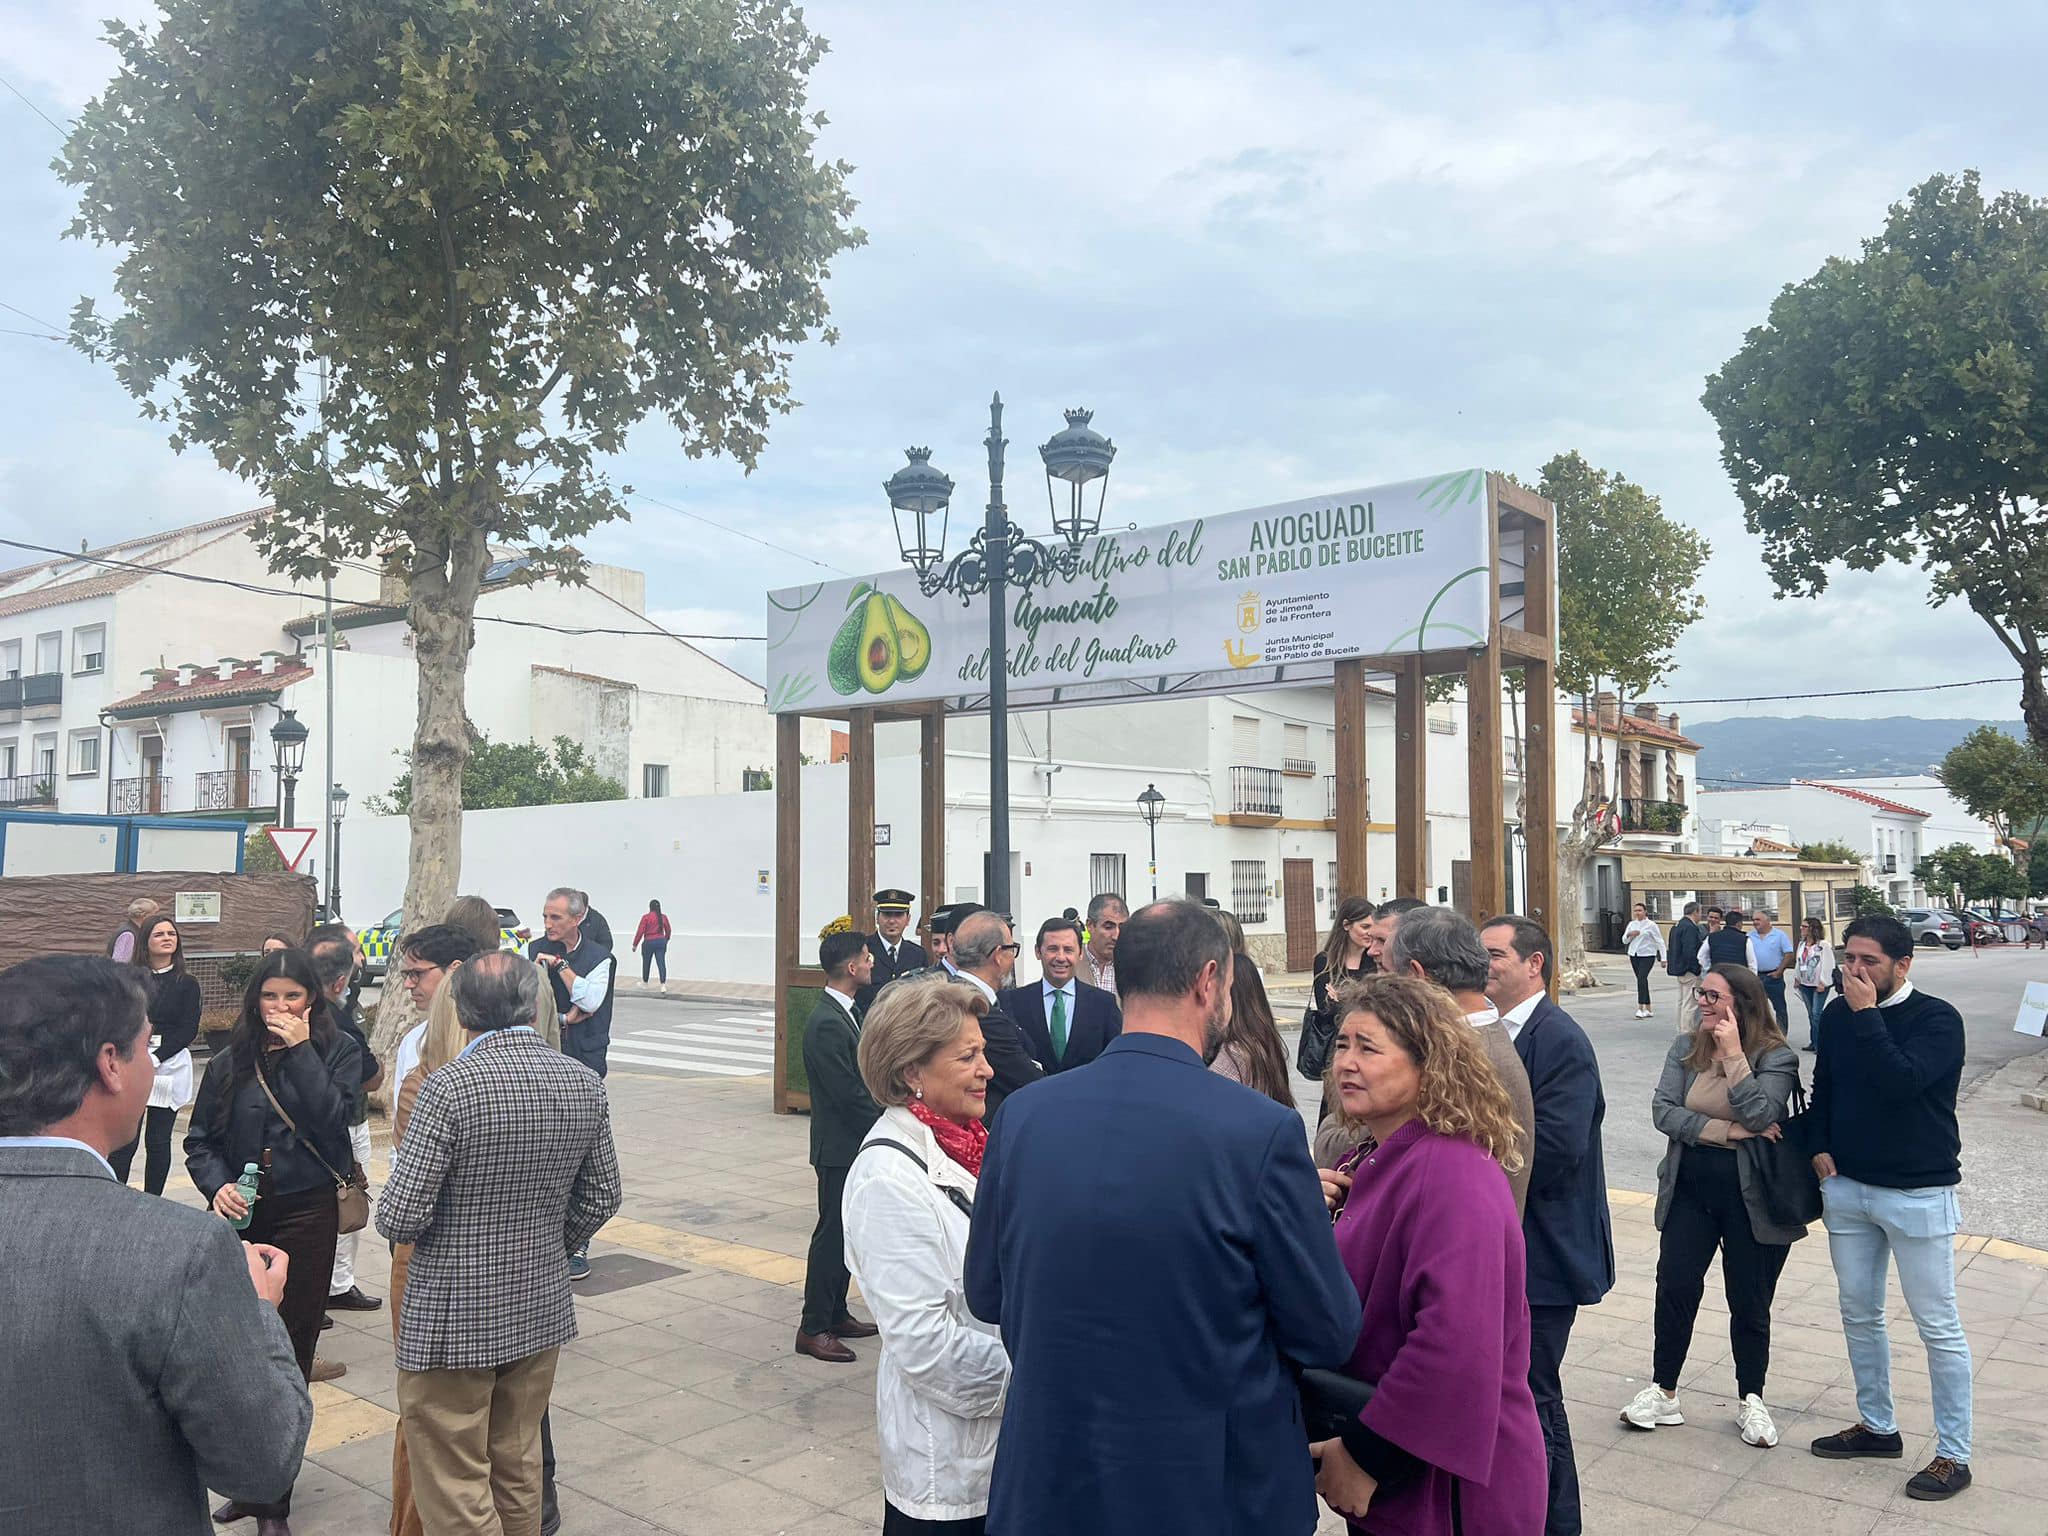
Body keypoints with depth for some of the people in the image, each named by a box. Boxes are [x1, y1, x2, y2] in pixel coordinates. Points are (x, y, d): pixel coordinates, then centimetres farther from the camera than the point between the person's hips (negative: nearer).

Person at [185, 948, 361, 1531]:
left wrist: (301, 1051, -17)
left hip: (306, 1215, -2)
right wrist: (217, 1186, -9)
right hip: (240, 1217, 2)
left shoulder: (337, 1050, -2)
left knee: (289, 1350, 3)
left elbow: (329, 1120, -16)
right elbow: (199, 1140, 9)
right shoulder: (232, 1060, 4)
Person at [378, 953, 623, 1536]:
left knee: (453, 1481, 8)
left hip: (454, 1315, -5)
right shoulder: (585, 1084, -3)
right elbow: (601, 1198, 6)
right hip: (542, 1307, 6)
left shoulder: (449, 1087, -20)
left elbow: (400, 1218, -19)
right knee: (518, 1467, 21)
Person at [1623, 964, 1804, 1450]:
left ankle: (1751, 1401, 29)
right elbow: (1662, 1110, -7)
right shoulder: (1686, 1048, 2)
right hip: (1689, 1191, 3)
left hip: (1750, 1198, -3)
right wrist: (1725, 1131, -16)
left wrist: (1733, 1055, -23)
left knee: (1749, 1302, 10)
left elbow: (1759, 1115, -23)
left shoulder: (1776, 1057, -9)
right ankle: (1662, 1392, 20)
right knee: (1674, 1289, 5)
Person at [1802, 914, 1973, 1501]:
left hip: (1918, 1193, -6)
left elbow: (1900, 1082, -29)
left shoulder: (1937, 1019, -13)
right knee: (1859, 1313, 15)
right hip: (1847, 1188, 6)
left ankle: (1953, 1454, 15)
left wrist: (1866, 1014, -24)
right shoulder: (1837, 1014, 2)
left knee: (1938, 1325, 3)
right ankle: (1876, 1426, 31)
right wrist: (1820, 1148, 2)